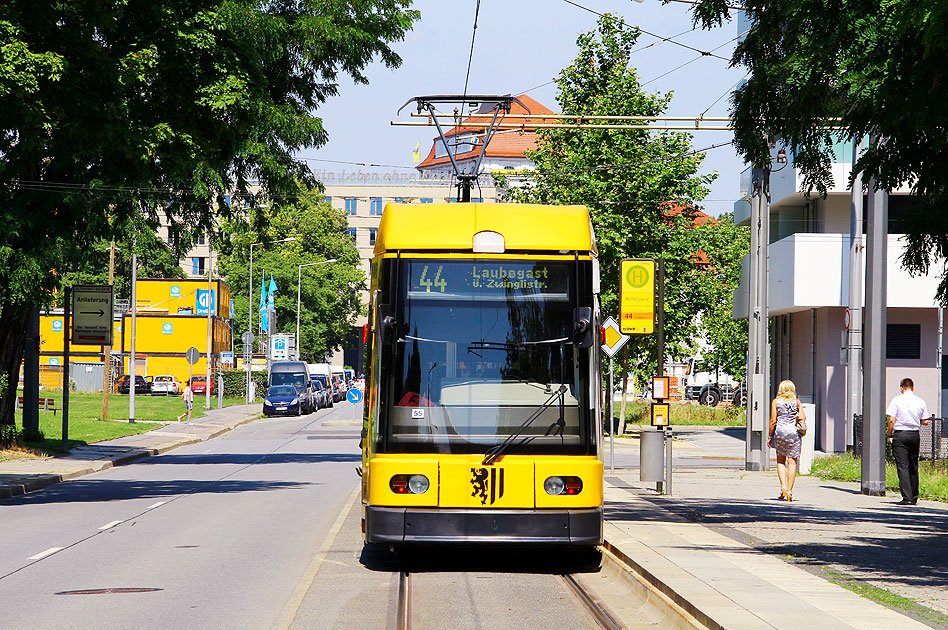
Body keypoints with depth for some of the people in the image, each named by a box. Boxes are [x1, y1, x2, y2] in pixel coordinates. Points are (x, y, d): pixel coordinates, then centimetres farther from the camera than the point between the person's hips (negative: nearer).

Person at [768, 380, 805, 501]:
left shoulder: (776, 402, 1)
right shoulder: (797, 401, 5)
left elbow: (773, 421, -2)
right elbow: (803, 417, 0)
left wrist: (770, 436, 6)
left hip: (780, 432, 0)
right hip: (794, 432, 0)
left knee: (781, 460, 15)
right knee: (792, 461, 1)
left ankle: (783, 486, -1)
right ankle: (789, 491, -3)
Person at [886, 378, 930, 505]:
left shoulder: (897, 400, -5)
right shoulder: (921, 402, 4)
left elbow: (891, 420, -9)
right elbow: (925, 422, 7)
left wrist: (890, 434, 4)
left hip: (900, 434, -4)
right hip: (915, 435, 4)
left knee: (902, 467, -5)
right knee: (913, 467, 13)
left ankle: (907, 497, -13)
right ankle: (914, 497, 18)